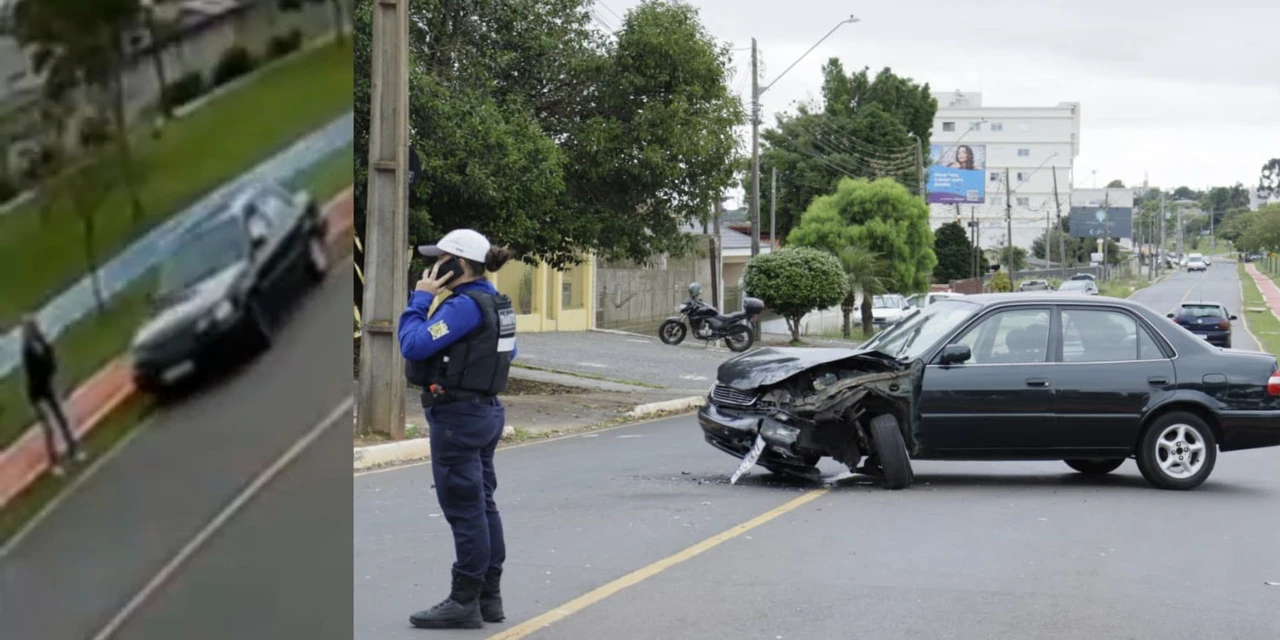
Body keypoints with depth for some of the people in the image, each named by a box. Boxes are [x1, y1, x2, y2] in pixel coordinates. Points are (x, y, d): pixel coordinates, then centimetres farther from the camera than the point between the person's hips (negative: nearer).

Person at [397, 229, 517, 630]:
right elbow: (509, 353, 24)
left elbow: (413, 345, -24)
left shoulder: (464, 305, -19)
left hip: (458, 416, -10)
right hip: (487, 411, 10)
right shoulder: (495, 302, 10)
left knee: (464, 509, -4)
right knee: (482, 506, 13)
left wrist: (420, 299, -12)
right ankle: (488, 596, 19)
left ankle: (465, 602, 1)